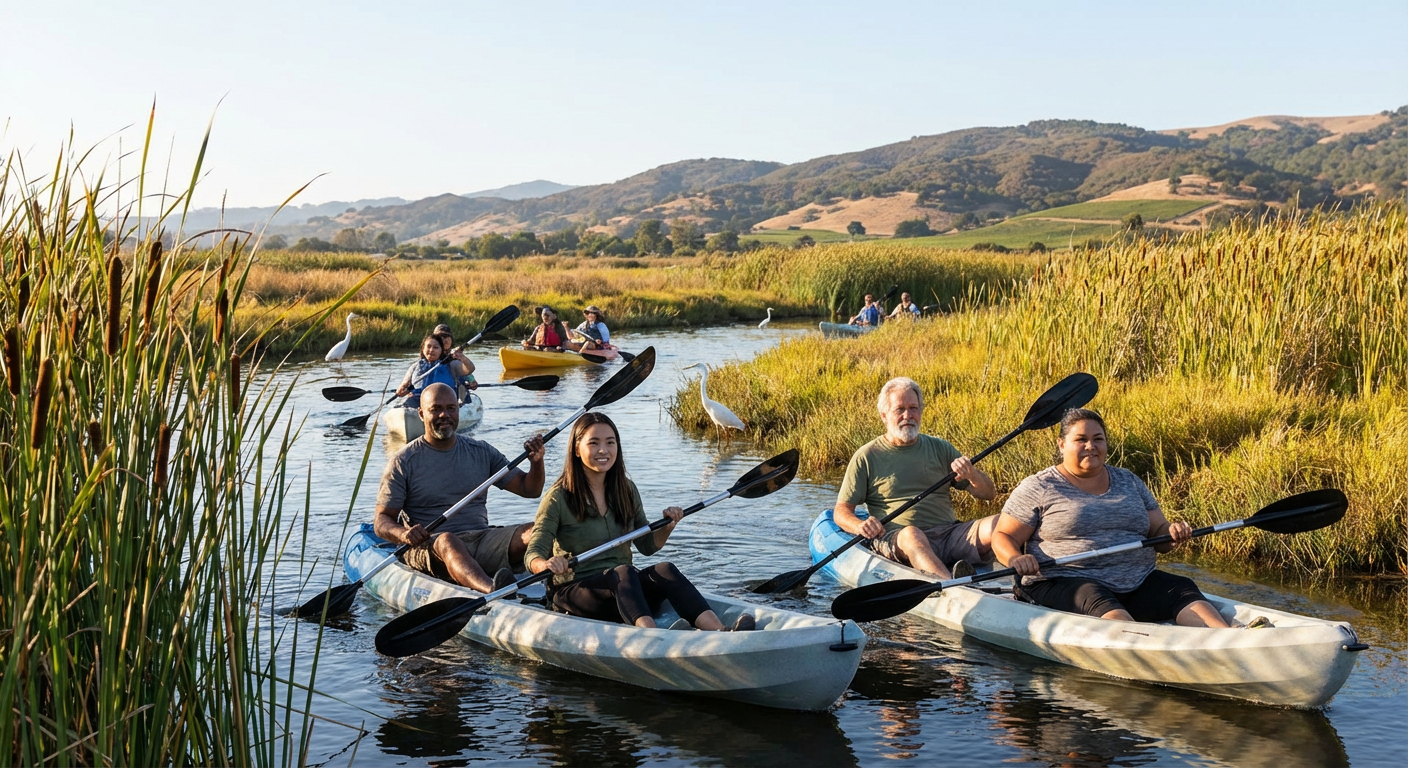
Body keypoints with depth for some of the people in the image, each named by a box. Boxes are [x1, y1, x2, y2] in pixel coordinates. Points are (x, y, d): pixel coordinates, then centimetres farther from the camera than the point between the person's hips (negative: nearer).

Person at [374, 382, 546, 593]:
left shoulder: (481, 452, 16)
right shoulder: (404, 462, 5)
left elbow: (528, 489, 15)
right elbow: (382, 520, 2)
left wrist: (536, 463, -6)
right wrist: (403, 534, -21)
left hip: (481, 539, 4)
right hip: (429, 547, -4)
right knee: (447, 541, -39)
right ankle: (492, 591, -67)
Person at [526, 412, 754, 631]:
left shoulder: (626, 490, 10)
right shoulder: (558, 498, -6)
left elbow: (647, 546, 16)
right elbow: (532, 556, -11)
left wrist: (667, 526, -4)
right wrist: (546, 564, -34)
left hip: (624, 591, 4)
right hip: (573, 592, -4)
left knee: (663, 570, -28)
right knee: (623, 573, -35)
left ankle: (722, 634, -52)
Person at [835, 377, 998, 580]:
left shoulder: (940, 449, 19)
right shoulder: (867, 457, 10)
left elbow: (989, 494, 17)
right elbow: (841, 511, 8)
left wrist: (972, 474, -6)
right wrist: (860, 526, -15)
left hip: (948, 534, 4)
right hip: (897, 540, -4)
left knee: (999, 524, -23)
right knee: (911, 534, -38)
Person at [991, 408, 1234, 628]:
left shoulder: (1130, 482, 18)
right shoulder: (1038, 489, 4)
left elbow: (1158, 533, 19)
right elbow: (1003, 537, 3)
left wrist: (1172, 533, -5)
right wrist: (1015, 558, -21)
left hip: (1137, 583, 5)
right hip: (1064, 583, -5)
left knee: (1183, 590, -21)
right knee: (1099, 601, -36)